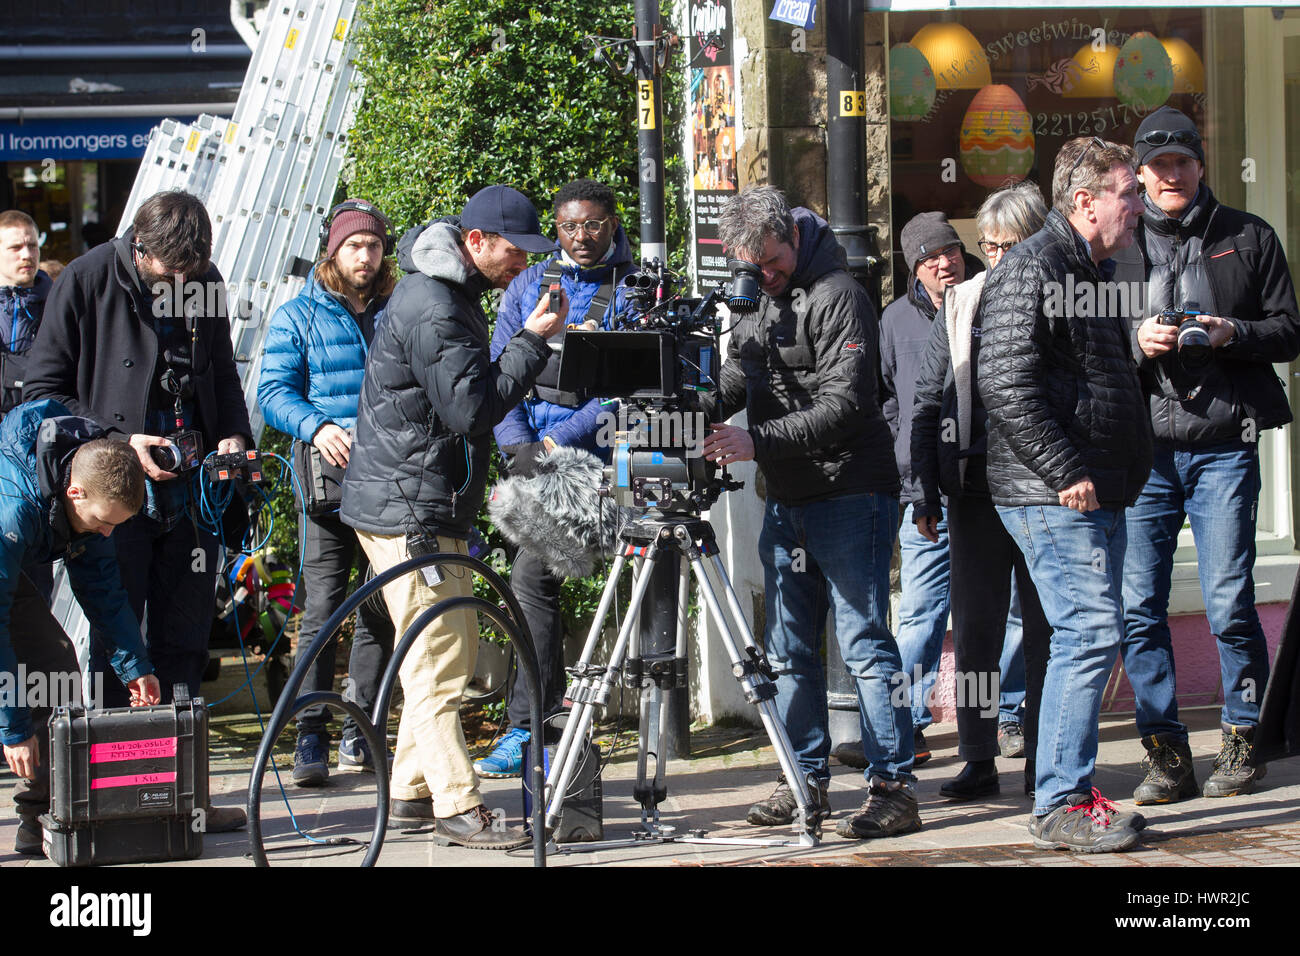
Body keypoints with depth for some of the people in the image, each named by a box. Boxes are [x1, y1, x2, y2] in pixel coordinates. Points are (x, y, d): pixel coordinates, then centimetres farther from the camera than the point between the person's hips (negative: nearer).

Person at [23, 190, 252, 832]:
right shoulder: (86, 281, -7)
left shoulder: (205, 284, 6)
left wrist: (233, 435, 1)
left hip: (191, 491, 4)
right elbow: (44, 390, -5)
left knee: (183, 646, 8)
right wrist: (119, 441, -15)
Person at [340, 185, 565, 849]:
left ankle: (412, 792, 21)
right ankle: (458, 809, -8)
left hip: (432, 507, 11)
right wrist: (532, 341, -19)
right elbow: (473, 407, -23)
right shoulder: (430, 308, -19)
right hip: (408, 512, -11)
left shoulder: (449, 295, 15)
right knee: (439, 662, -9)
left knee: (452, 647, 15)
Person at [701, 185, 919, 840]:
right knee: (789, 649, 10)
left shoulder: (836, 296, -12)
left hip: (850, 495, -8)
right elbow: (731, 386, 17)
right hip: (786, 500, 8)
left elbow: (842, 406, -20)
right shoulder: (755, 303, 13)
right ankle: (806, 779, 19)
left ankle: (892, 787, -7)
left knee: (863, 642, -8)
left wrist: (757, 442, -26)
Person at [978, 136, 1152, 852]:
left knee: (1089, 635, 11)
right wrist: (1065, 472, -21)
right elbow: (1006, 383, -21)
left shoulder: (1092, 270, 20)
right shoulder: (1031, 269, -12)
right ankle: (1061, 805, -8)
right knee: (1090, 631, -12)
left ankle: (1068, 785, 18)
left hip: (1094, 492, 10)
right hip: (1055, 496, -10)